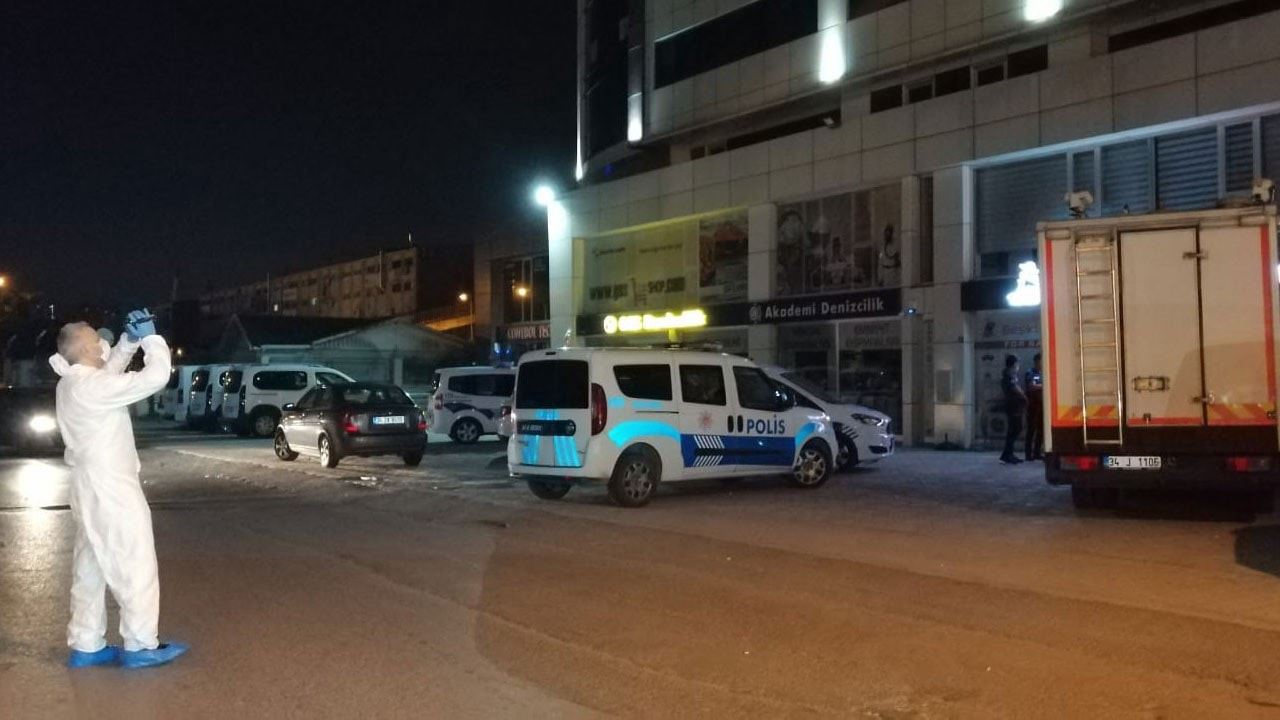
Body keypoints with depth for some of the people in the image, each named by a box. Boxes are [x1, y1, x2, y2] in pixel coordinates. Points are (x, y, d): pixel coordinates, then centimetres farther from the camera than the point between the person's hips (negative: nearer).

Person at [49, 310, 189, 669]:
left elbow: (110, 368, 24)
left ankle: (86, 646, 21)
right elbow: (155, 377, -25)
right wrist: (150, 337, -11)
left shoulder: (72, 384, 7)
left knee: (90, 570, 14)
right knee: (135, 567, -1)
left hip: (92, 489, 10)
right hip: (111, 491, -10)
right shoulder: (92, 387, -21)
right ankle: (140, 646, 6)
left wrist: (130, 340, 8)